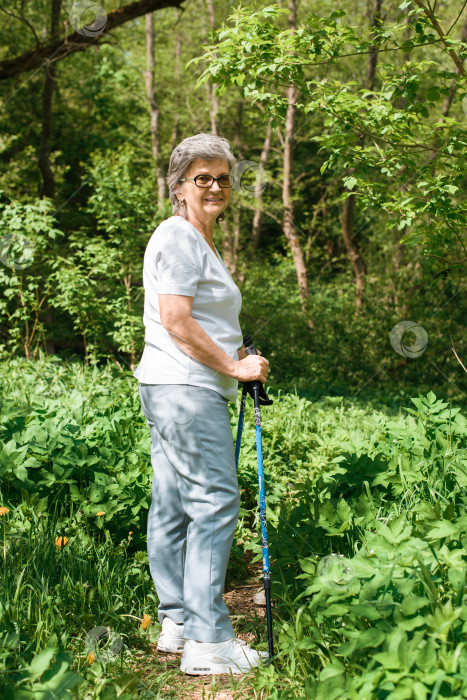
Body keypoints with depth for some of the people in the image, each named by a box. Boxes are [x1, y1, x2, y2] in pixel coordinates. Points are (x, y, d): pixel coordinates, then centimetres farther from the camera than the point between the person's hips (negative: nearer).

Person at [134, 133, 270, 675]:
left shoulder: (199, 241, 22)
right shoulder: (178, 237, -10)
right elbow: (175, 321, -18)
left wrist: (232, 353, 16)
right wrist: (233, 367, -12)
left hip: (174, 388, 10)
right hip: (185, 388, -10)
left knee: (173, 504, 11)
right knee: (214, 501, -11)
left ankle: (177, 622, 18)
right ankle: (208, 641, -9)